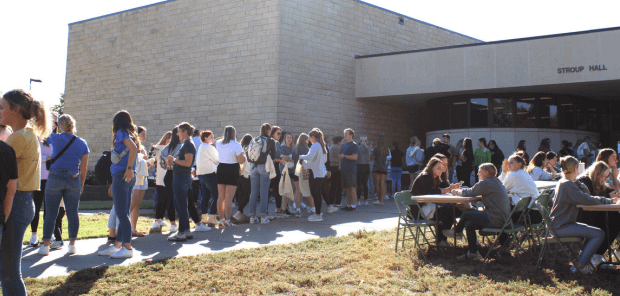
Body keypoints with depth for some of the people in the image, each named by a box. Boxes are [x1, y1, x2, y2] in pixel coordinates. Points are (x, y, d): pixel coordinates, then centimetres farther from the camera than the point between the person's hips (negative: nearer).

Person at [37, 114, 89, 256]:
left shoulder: (55, 138, -4)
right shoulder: (82, 143, 4)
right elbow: (84, 168, 7)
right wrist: (81, 185, 16)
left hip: (55, 177, -2)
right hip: (73, 180, 2)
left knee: (51, 213, 3)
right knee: (72, 213, 7)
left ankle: (45, 245, 5)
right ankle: (72, 245, 11)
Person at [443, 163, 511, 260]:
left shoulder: (486, 183, -12)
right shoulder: (497, 182, 18)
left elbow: (470, 192, -5)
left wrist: (457, 191, 14)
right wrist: (460, 191, 22)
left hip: (496, 220, -10)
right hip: (503, 218, 10)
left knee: (466, 213, -2)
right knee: (469, 224, 12)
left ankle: (456, 231, 23)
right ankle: (472, 252, 17)